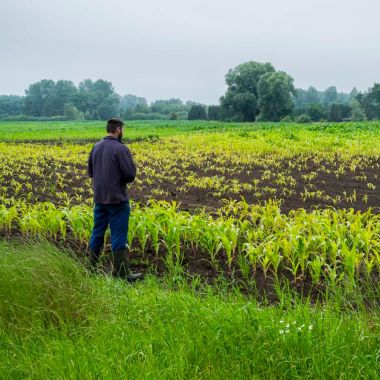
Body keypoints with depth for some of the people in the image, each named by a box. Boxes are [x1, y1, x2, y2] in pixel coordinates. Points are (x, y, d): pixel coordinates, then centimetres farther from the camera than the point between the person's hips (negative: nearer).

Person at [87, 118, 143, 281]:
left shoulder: (96, 147, 5)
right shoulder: (120, 148, -16)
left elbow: (90, 172, 14)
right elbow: (131, 175, -18)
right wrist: (122, 177, 3)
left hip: (99, 198, 7)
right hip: (117, 200, -7)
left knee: (97, 233, 16)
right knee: (118, 237, -1)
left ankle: (91, 267, 24)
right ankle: (122, 273, 5)